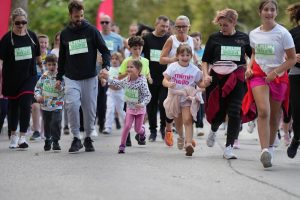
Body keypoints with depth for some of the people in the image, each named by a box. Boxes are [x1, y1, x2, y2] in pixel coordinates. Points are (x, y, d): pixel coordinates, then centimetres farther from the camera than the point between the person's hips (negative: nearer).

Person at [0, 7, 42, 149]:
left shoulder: (32, 36, 2)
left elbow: (38, 56, 14)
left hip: (29, 77, 1)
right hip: (12, 79, -1)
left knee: (26, 105, -11)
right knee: (13, 106, 11)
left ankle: (23, 137, -9)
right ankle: (13, 135, 28)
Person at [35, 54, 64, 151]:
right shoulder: (44, 77, 1)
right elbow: (37, 88, 9)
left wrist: (61, 88, -29)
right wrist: (38, 96, -7)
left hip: (57, 106, -3)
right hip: (45, 106, 4)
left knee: (56, 123, -14)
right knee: (46, 124, 14)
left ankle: (55, 141, -5)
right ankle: (47, 140, 30)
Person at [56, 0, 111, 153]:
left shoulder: (91, 30, 0)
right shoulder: (65, 34, 8)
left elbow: (104, 50, -1)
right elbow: (62, 58, 18)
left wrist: (106, 66, -19)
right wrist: (59, 77, 14)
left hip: (90, 78, -1)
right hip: (71, 79, 1)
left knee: (90, 109, 3)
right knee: (71, 105, -18)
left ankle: (88, 138, 22)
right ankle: (76, 138, -8)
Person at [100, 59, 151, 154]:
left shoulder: (142, 82, -24)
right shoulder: (126, 80, -7)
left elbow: (148, 95, -24)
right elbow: (117, 83, 14)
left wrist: (142, 104, -38)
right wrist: (107, 78, 11)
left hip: (140, 109, -3)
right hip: (130, 108, 3)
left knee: (138, 129, 7)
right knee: (127, 126, -10)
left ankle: (142, 132, 44)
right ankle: (122, 145, -1)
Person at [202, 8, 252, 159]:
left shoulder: (244, 38, 6)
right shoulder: (214, 38, 5)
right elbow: (205, 61, 9)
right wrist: (206, 75, -8)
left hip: (236, 80, 0)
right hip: (217, 79, 0)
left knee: (234, 113, -10)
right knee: (218, 112, 2)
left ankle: (229, 148, -5)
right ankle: (213, 130, 39)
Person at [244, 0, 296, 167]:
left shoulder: (283, 33, -8)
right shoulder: (254, 34, 4)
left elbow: (292, 59, -6)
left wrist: (275, 71, -17)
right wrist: (249, 67, 3)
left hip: (278, 77, -1)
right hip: (259, 75, 1)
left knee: (274, 115, 10)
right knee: (263, 111, -19)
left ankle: (271, 147, 32)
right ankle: (265, 151, -28)